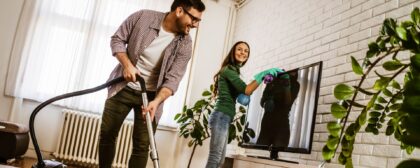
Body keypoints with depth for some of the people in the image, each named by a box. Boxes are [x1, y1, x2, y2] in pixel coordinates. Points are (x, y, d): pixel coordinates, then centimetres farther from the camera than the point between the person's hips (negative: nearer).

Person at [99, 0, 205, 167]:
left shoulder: (184, 45, -12)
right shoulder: (143, 16, -13)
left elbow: (172, 79, -15)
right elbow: (117, 39, -3)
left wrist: (156, 101, -32)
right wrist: (127, 64, -19)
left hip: (150, 95, 0)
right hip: (123, 87, 1)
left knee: (142, 146, -2)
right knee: (106, 135, 6)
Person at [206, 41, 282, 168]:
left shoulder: (234, 71, 25)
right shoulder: (228, 69, -5)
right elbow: (246, 90, -16)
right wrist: (263, 75, -15)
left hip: (224, 118, 10)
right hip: (221, 116, -10)